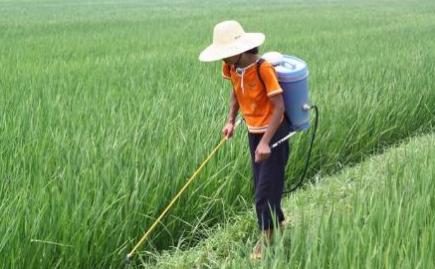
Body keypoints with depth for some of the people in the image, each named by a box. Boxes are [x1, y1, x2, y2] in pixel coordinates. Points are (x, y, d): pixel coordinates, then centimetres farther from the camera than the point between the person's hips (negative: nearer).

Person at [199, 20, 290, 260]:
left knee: (265, 190, -2)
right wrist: (231, 120, 3)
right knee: (263, 186, 17)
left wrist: (266, 142, -28)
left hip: (273, 133, -7)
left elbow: (279, 107, -24)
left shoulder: (263, 69, -26)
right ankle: (279, 223, 37)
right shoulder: (232, 68, -5)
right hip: (253, 132, 7)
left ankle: (267, 236, 16)